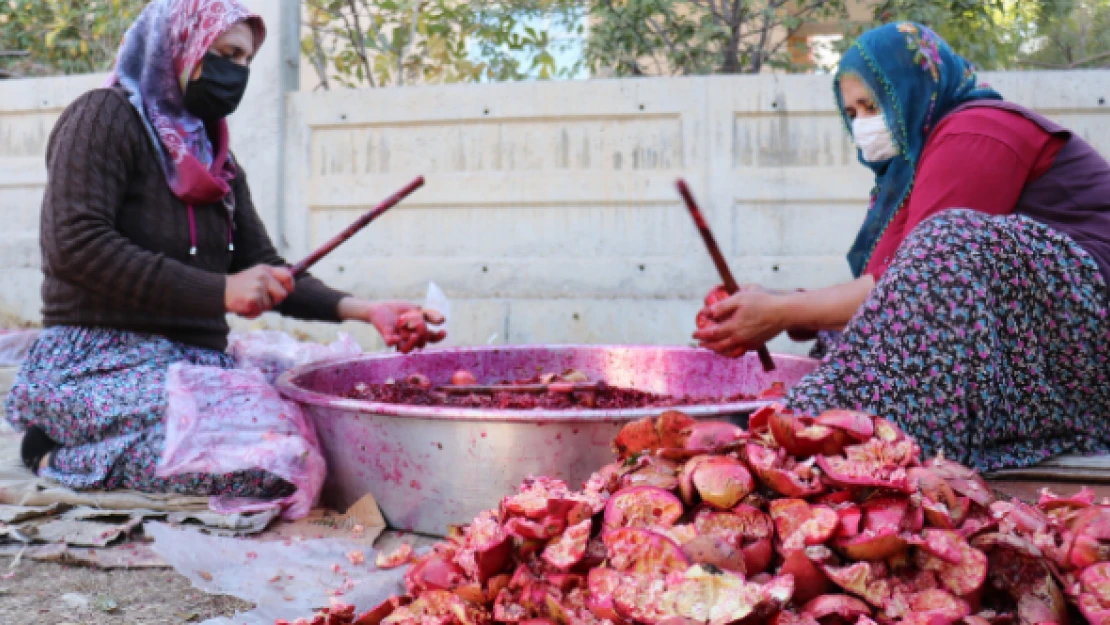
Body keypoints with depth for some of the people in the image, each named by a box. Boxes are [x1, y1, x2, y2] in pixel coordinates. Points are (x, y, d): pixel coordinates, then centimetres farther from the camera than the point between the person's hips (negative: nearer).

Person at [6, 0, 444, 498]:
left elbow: (266, 272, 17)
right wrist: (219, 290, -20)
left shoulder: (218, 161, 21)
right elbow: (74, 246, -16)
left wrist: (364, 311, 0)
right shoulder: (106, 116, -2)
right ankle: (61, 455, -10)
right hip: (102, 360, -8)